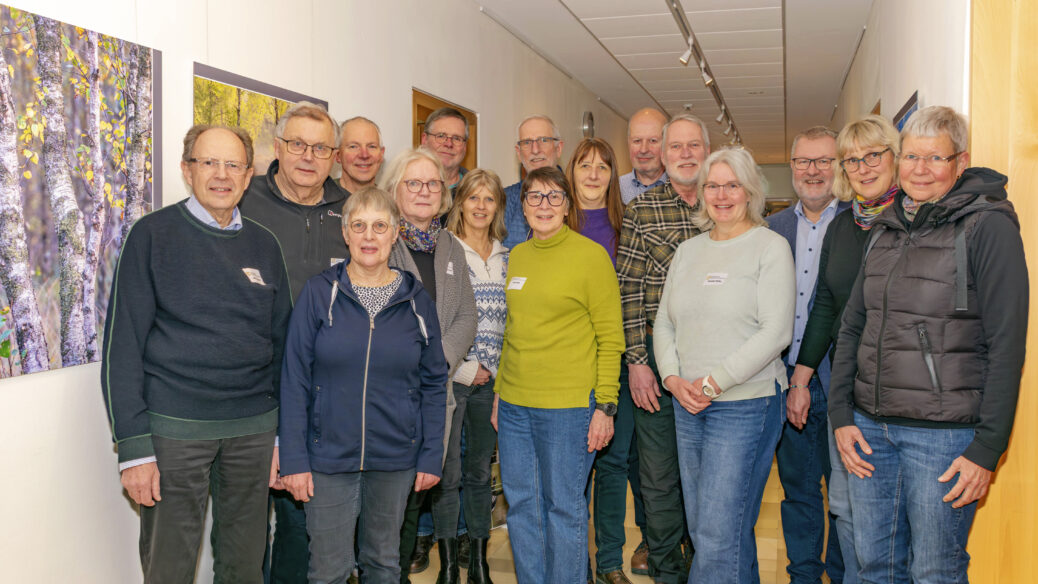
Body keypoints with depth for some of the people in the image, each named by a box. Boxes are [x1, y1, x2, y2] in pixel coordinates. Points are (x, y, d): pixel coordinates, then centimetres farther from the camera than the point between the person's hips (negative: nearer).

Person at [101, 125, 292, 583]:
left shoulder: (264, 245, 9)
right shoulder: (153, 234, -3)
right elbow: (122, 343, -6)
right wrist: (133, 445, -10)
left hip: (254, 427, 4)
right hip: (175, 427, -3)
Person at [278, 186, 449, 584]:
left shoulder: (416, 301, 2)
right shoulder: (319, 293, -4)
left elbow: (434, 383, 6)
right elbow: (294, 381, -4)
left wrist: (431, 455, 2)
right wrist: (294, 459, -7)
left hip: (396, 459, 2)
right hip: (329, 457, -2)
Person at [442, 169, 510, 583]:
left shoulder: (507, 258, 11)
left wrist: (496, 368, 6)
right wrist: (465, 370, -9)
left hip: (492, 380, 4)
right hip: (450, 378, -4)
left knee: (481, 471, 11)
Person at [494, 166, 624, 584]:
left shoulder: (591, 255, -6)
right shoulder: (517, 256, 11)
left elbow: (610, 337, -7)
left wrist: (605, 405, -12)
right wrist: (499, 391, 16)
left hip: (569, 405, -6)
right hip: (515, 404, 6)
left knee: (564, 507, 4)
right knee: (521, 504, 13)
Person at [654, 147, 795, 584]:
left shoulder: (770, 246, -4)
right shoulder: (688, 251, 13)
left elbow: (776, 332, -13)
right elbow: (664, 324, 15)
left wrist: (714, 382, -14)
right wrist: (674, 379, -2)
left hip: (746, 404, -6)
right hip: (688, 406, 6)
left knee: (719, 535, -8)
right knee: (700, 528, 12)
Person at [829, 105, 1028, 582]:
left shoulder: (988, 226, -7)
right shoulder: (885, 230, 11)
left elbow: (1006, 344, -11)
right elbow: (851, 328, 14)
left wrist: (987, 449, -14)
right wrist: (841, 416, 6)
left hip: (945, 433, -5)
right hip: (869, 426, 6)